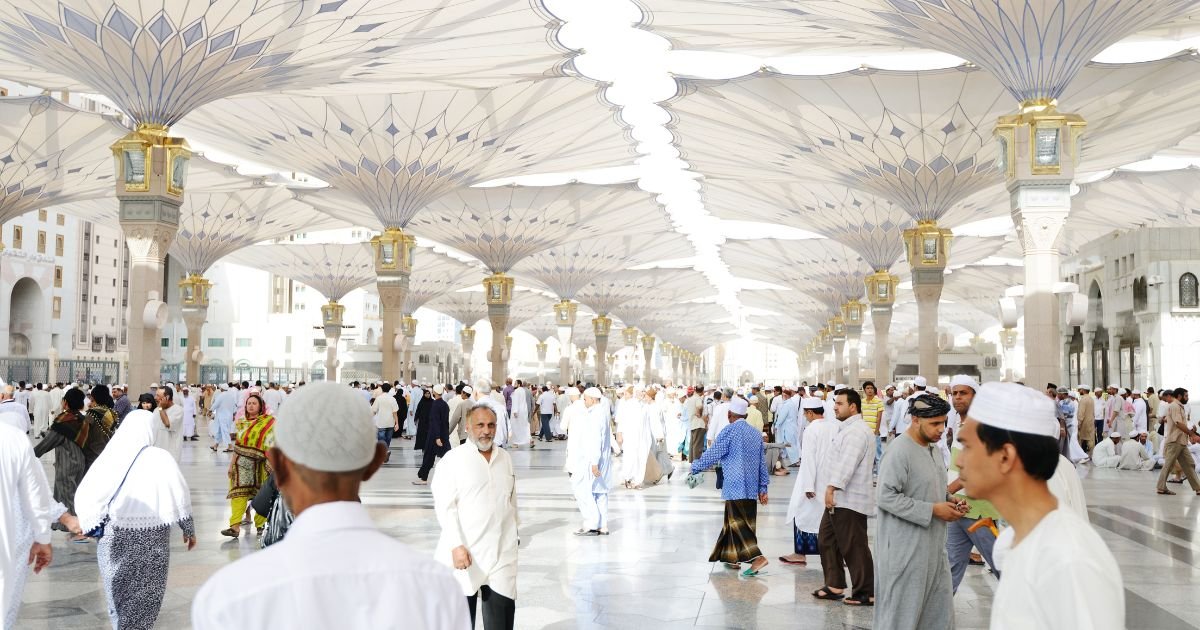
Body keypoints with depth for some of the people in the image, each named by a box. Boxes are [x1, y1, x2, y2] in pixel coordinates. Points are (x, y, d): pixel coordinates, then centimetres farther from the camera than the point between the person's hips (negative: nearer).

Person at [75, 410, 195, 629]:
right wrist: (189, 530, 7)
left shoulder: (109, 455, -1)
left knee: (119, 590, 18)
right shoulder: (160, 458, -6)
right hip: (151, 537, -2)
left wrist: (90, 525, 13)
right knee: (145, 594, 10)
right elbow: (179, 496, -5)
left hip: (113, 535, 2)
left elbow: (84, 495, -2)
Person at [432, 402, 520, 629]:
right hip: (465, 552, -3)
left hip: (502, 553, 4)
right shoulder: (454, 459, -5)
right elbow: (444, 506, -9)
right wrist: (456, 545, -16)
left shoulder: (505, 458, 10)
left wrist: (514, 531, 18)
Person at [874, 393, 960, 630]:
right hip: (906, 549, -8)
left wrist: (949, 503, 2)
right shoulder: (899, 451, -18)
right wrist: (933, 510, -20)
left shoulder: (934, 448, 10)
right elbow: (886, 496, -22)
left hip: (933, 546, 9)